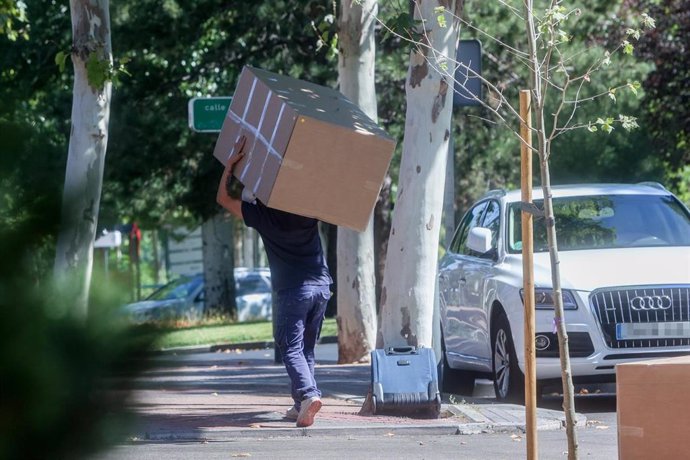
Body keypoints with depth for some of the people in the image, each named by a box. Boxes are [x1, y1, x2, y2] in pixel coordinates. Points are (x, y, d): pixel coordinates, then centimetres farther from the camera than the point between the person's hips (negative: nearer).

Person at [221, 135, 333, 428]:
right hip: (321, 285, 4)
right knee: (307, 348, 13)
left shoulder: (262, 215, 0)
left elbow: (225, 198, 12)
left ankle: (308, 393, -27)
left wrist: (232, 163, 6)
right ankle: (300, 404, 10)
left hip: (292, 289, -4)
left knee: (291, 348, -5)